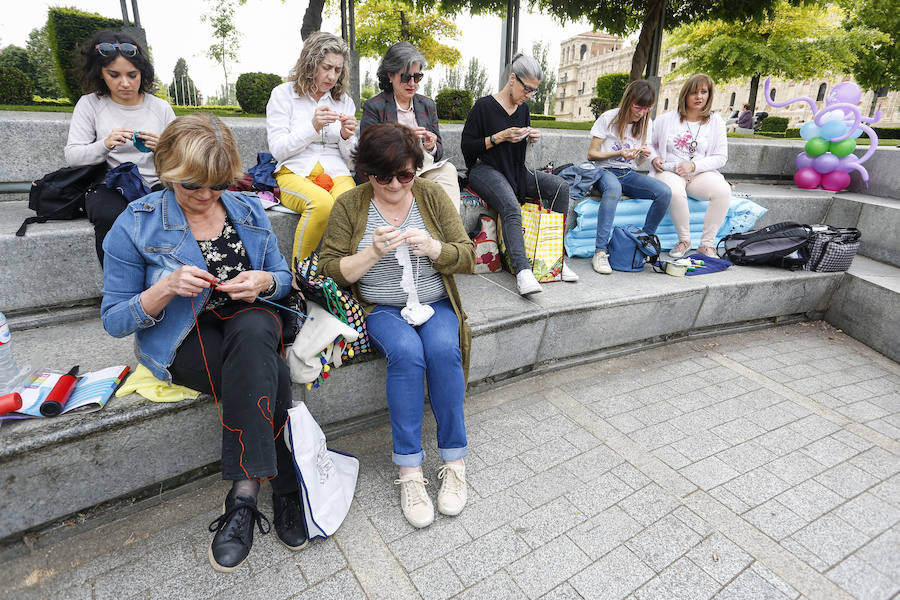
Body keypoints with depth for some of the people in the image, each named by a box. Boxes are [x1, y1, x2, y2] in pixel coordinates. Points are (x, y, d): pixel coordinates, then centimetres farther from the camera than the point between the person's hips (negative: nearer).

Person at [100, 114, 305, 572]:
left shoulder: (248, 211, 5)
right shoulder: (136, 225, -4)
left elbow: (283, 277, 12)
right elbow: (114, 320, -3)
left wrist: (264, 281, -13)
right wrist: (166, 288, -22)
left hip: (250, 324, 3)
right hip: (183, 340, -2)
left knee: (253, 331, -36)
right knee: (273, 379, -31)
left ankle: (243, 493, -27)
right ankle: (285, 489, -15)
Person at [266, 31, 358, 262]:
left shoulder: (345, 101, 19)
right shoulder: (283, 94, 9)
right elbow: (277, 149, 0)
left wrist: (346, 136, -5)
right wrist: (313, 126, -11)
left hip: (336, 173, 3)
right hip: (294, 173, -2)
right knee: (322, 203, -37)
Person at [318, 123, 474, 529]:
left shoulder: (432, 196, 3)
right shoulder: (349, 205, 0)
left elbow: (467, 258, 1)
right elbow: (332, 270, -3)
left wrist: (431, 247, -19)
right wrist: (373, 252, -20)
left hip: (435, 304, 2)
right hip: (382, 309, -1)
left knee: (443, 349, -29)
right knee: (406, 352, -31)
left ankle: (454, 461, -14)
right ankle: (409, 470, -19)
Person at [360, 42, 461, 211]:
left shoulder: (428, 105, 18)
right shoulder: (373, 107, 4)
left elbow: (439, 151, 19)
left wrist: (431, 147, -7)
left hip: (426, 169, 4)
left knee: (448, 169, -28)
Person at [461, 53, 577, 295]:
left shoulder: (523, 108, 14)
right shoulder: (484, 105, -6)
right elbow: (467, 146, -9)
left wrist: (532, 137, 3)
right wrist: (500, 137, -17)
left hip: (516, 170, 7)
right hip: (484, 169, -6)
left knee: (560, 186, -16)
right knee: (511, 207, -36)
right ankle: (523, 271, -44)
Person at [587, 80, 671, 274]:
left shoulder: (646, 123, 10)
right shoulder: (608, 118, -5)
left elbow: (637, 163, 14)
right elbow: (591, 154, -5)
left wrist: (644, 155, -10)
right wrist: (619, 153, -18)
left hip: (628, 173, 5)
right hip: (605, 171, -5)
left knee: (665, 192, -23)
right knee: (613, 187, -42)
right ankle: (600, 252, -44)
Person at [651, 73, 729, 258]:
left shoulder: (716, 122, 10)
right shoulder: (667, 119, 8)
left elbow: (721, 157, 5)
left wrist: (693, 165, -12)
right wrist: (654, 159, -5)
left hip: (701, 173, 2)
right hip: (669, 172, -2)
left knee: (723, 191, -30)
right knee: (675, 192, -38)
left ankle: (707, 244, -16)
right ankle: (684, 240, -16)